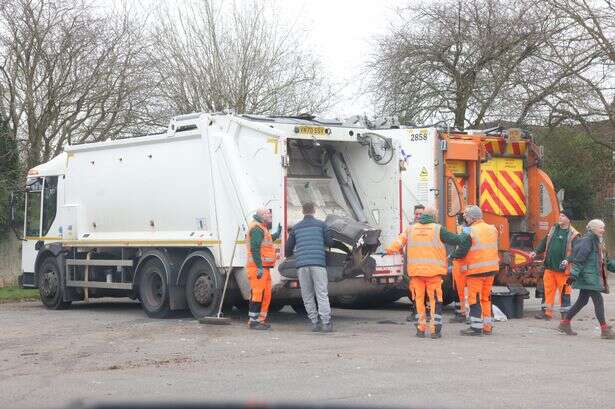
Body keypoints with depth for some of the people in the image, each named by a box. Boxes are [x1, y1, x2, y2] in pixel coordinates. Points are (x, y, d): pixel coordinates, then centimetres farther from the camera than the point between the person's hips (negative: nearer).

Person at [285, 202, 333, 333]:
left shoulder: (296, 227, 14)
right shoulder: (321, 224, 7)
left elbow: (288, 248, 18)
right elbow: (329, 242, 12)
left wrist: (289, 255, 41)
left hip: (301, 265, 2)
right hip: (318, 263, -2)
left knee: (307, 296, 8)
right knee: (322, 295, -4)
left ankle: (315, 323, 5)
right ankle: (326, 323, -11)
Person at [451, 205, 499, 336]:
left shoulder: (470, 232, -15)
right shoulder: (492, 229, 7)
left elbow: (462, 251, -15)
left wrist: (452, 255, 4)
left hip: (476, 271, -7)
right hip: (491, 269, 7)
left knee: (474, 299, 1)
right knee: (486, 298, 16)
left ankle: (476, 327, 1)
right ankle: (488, 327, 19)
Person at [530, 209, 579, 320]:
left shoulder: (573, 234, -6)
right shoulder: (553, 229, 11)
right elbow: (545, 242, 18)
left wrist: (568, 260, -24)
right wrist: (536, 252, 6)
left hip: (562, 268, -5)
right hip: (549, 266, 5)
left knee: (564, 290, 2)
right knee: (548, 289, 8)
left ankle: (565, 313, 11)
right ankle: (547, 312, 15)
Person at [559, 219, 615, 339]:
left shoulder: (598, 242, 18)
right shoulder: (587, 241, -13)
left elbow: (604, 261, 25)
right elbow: (579, 259, -19)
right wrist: (574, 274, -24)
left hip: (594, 276, 10)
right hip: (588, 276, -10)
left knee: (582, 301, 13)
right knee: (598, 300, -11)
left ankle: (565, 323, 22)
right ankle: (604, 330, -11)